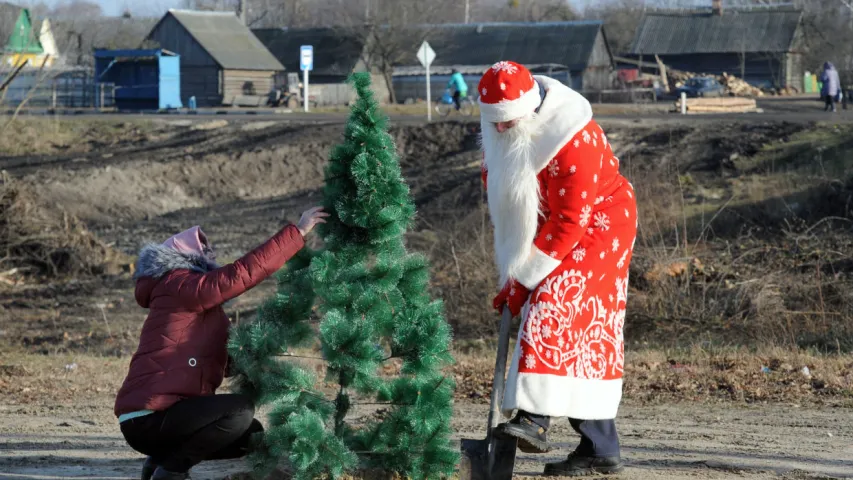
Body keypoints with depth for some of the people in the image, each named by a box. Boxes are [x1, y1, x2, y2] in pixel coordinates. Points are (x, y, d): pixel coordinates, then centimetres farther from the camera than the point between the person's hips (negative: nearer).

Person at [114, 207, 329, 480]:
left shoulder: (202, 309, 23)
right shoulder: (178, 287, -10)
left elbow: (227, 361, 20)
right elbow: (241, 273, -19)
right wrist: (298, 232, -17)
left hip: (162, 413, 10)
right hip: (148, 418, -10)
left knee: (252, 434, 15)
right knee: (240, 412, -23)